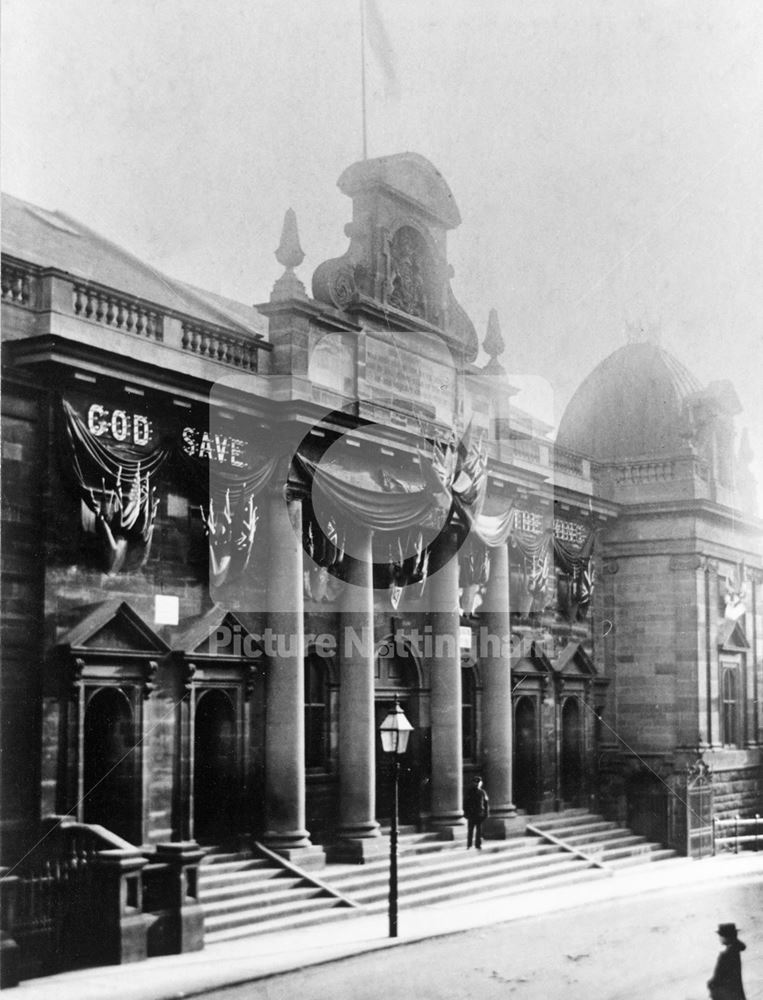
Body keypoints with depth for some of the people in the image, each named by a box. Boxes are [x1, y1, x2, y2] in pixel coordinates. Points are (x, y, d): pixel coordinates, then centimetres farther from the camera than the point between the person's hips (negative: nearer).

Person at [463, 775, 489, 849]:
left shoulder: (483, 792, 5)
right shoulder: (470, 792, 3)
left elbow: (487, 803, 8)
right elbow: (465, 803, 5)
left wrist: (486, 813, 3)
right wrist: (466, 812, 0)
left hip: (480, 814, 0)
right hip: (471, 814, 0)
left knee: (479, 830, 0)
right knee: (470, 830, 2)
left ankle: (478, 845, 6)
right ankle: (468, 845, 11)